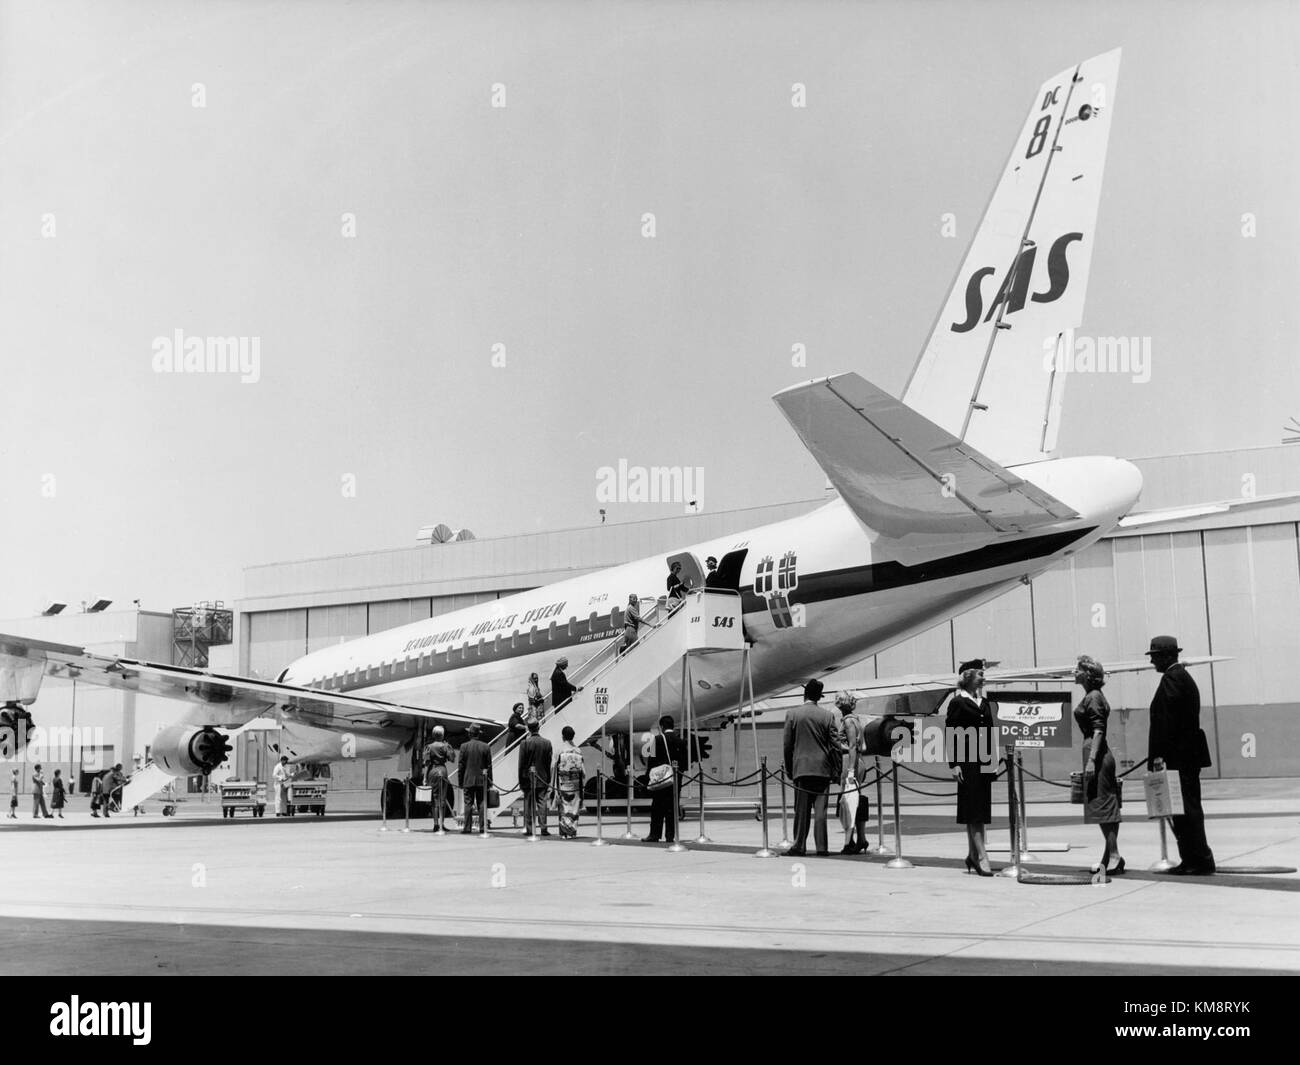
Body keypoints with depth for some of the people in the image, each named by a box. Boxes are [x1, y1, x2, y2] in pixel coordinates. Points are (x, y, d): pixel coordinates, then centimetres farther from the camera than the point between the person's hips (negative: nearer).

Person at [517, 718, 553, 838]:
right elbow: (549, 763, 3)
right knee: (542, 803, 4)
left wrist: (521, 783, 0)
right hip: (542, 779, 2)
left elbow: (521, 764, -7)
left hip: (528, 779, -2)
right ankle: (543, 828, 0)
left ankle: (529, 829, 6)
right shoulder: (547, 743, -2)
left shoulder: (525, 743, -10)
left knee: (528, 804, 5)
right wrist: (548, 781, 10)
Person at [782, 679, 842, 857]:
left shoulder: (792, 715, 0)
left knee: (802, 809, 4)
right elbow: (835, 745, 0)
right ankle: (822, 847, 1)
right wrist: (837, 770, 6)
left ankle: (799, 846, 2)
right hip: (822, 769, 0)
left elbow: (787, 745, 3)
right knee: (820, 809, 3)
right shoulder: (828, 715, 0)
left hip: (801, 768, 0)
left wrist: (789, 769, 12)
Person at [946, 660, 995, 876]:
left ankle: (973, 855, 17)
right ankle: (982, 856, -8)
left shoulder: (984, 703, 15)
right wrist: (954, 764, -14)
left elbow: (990, 733, 18)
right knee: (973, 811, -6)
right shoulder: (957, 702, -5)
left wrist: (992, 761, 13)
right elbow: (951, 735, -8)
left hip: (984, 762, 7)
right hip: (967, 762, -7)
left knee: (980, 810, 9)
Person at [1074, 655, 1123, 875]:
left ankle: (1114, 857, -5)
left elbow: (1099, 730, -19)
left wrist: (1091, 760, -23)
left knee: (1102, 806, -7)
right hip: (1101, 755, 10)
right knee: (1105, 807, 11)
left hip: (1097, 753, -10)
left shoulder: (1093, 697, -12)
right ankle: (1109, 857, 16)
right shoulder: (1091, 696, 16)